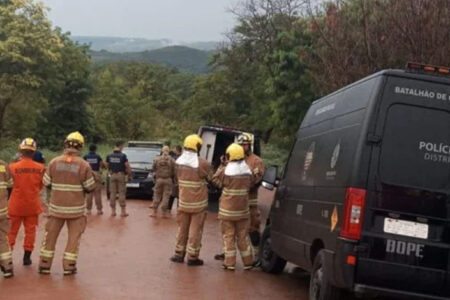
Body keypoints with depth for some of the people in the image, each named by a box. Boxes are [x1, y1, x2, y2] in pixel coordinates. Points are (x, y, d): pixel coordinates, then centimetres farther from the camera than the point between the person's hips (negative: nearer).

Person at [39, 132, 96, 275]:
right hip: (76, 208, -2)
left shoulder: (54, 162, -5)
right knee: (74, 236, 9)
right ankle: (68, 266, 8)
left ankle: (45, 265, 17)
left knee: (51, 235, 13)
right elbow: (90, 188, -5)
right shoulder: (83, 165, -10)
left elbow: (46, 183, 2)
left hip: (56, 206, 2)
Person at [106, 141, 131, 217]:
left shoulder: (109, 156, 2)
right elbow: (127, 166, -12)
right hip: (121, 175, -4)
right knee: (122, 193, 0)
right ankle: (123, 211, 2)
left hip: (113, 175, 4)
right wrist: (129, 173, 3)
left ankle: (113, 211, 9)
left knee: (112, 193, 7)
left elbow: (107, 166, 10)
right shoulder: (123, 156, -11)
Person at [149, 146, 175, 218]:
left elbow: (154, 169, 5)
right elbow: (174, 171, -2)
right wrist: (172, 179, 13)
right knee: (166, 196, 3)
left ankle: (154, 211, 9)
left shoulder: (157, 159, -2)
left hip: (159, 179, 1)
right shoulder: (172, 160, -6)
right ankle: (164, 212, 5)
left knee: (157, 196, 9)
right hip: (168, 180, -1)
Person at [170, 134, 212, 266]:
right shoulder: (202, 164, -19)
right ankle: (192, 257, 8)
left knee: (182, 228, 16)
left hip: (183, 202, 5)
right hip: (198, 203, -4)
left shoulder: (178, 162, -2)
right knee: (195, 230, 4)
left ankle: (179, 254, 23)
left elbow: (177, 179, 8)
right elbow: (211, 178, -5)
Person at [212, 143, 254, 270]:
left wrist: (221, 166, 4)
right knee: (243, 236, 13)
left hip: (228, 210, -4)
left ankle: (230, 262, 5)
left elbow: (216, 180, -1)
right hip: (243, 209, 4)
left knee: (228, 236, 4)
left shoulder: (226, 171, -15)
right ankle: (248, 262, 17)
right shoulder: (247, 171, -1)